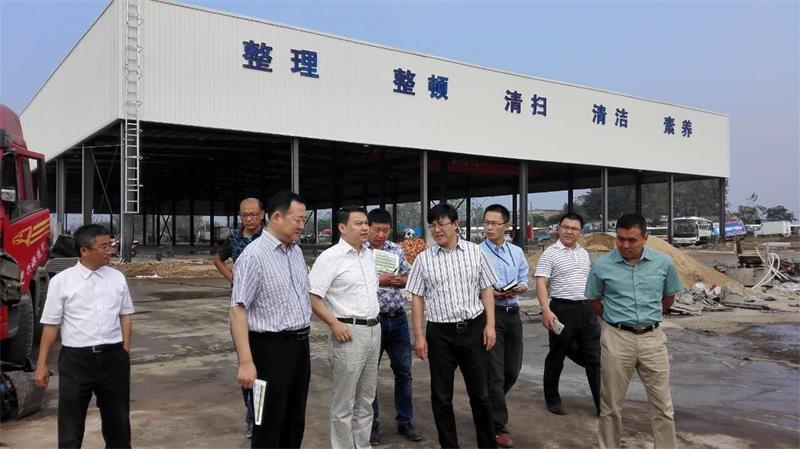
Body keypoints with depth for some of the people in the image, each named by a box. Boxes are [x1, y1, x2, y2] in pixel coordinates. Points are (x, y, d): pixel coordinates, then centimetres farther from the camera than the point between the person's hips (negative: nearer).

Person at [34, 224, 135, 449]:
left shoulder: (117, 278, 3)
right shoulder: (61, 281, -6)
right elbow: (51, 324, -3)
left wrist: (125, 352, 5)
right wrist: (42, 364, -3)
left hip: (113, 357, 3)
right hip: (76, 359, -2)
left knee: (117, 417, 16)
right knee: (70, 421, 8)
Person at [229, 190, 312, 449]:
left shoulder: (297, 251, 9)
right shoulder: (254, 255, -15)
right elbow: (238, 310, -19)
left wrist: (303, 338, 16)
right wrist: (246, 362, -24)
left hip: (300, 344, 7)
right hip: (272, 347, -7)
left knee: (295, 419, 18)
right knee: (269, 423, 6)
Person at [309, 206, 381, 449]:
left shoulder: (369, 255, 12)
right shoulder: (330, 257, -11)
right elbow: (312, 296, -15)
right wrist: (335, 324, -18)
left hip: (373, 329, 7)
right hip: (349, 332, -7)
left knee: (366, 397, 16)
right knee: (344, 401, 3)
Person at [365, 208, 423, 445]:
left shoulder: (396, 249, 6)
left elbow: (409, 277, 13)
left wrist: (400, 280, -8)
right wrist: (378, 280, -20)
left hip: (398, 318, 4)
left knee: (403, 371, 10)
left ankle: (405, 421, 25)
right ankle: (371, 424, 23)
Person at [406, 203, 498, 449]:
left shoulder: (475, 252, 2)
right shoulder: (423, 259, 1)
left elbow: (486, 290, 5)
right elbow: (417, 299, 3)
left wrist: (490, 324, -3)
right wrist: (419, 336, -1)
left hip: (474, 329, 0)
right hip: (440, 333, 0)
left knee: (480, 393, 10)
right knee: (441, 397, 9)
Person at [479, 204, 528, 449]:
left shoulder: (517, 252, 10)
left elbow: (524, 280, 15)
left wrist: (519, 288, -7)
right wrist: (491, 292, -21)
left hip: (513, 314, 6)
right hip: (489, 315, -6)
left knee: (513, 369, 15)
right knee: (495, 373, -1)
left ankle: (490, 407, 40)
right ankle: (498, 427, 12)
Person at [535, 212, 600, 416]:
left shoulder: (584, 253, 14)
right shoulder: (550, 254, -7)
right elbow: (541, 284, -13)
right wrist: (546, 311, -24)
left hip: (587, 310, 6)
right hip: (562, 311, -5)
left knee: (595, 359, 5)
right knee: (556, 357, 7)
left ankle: (602, 404, 12)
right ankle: (552, 399, 23)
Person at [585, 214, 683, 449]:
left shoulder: (663, 262, -2)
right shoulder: (601, 266, -7)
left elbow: (669, 297, 15)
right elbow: (593, 301, 8)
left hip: (652, 338, 1)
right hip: (616, 338, -1)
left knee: (662, 405, 8)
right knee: (611, 405, 9)